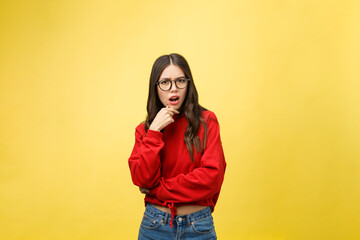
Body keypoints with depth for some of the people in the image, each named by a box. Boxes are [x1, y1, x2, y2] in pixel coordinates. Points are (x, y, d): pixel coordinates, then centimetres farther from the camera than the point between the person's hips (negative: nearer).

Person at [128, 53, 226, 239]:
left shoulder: (206, 121, -5)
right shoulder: (144, 129, 2)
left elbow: (212, 176, -13)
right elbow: (142, 179, -9)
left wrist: (158, 189, -9)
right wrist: (154, 132, -15)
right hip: (155, 224, 2)